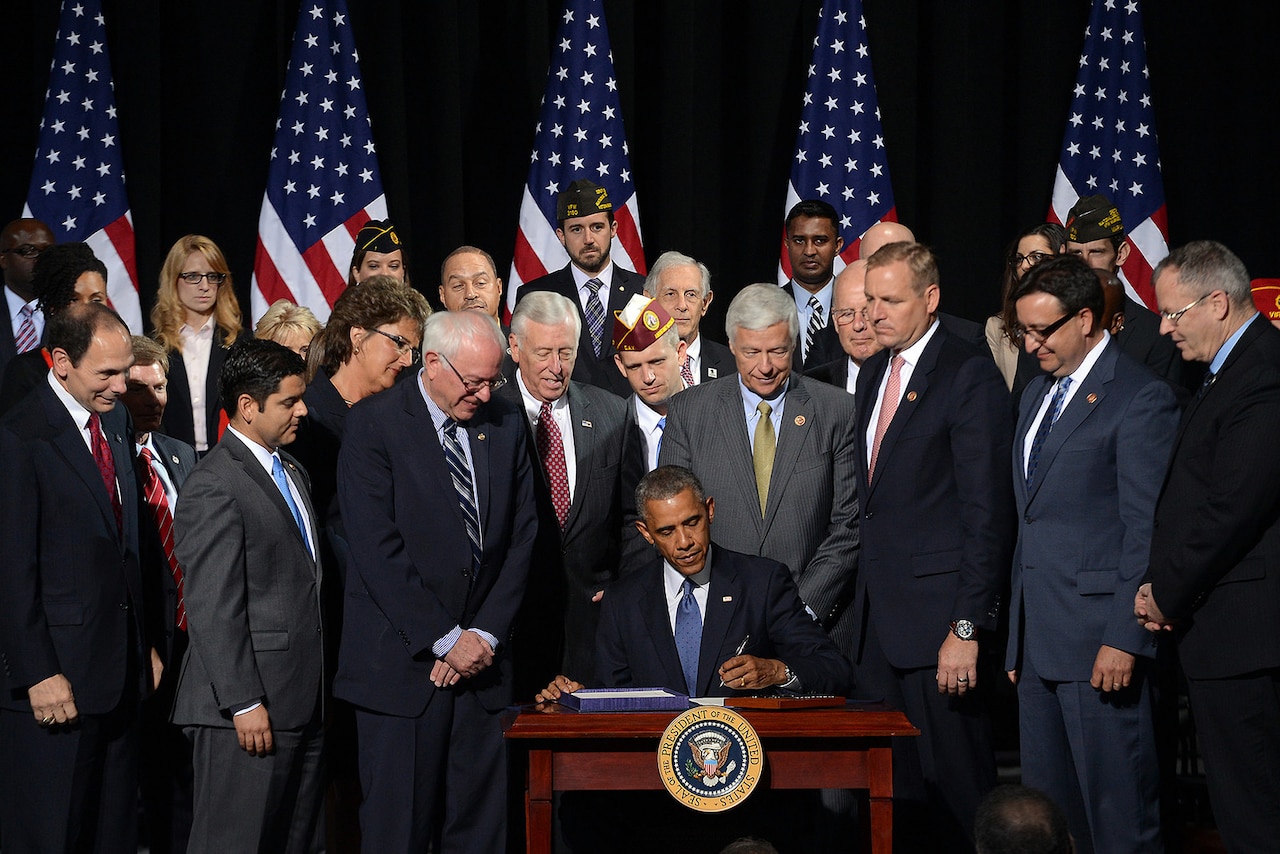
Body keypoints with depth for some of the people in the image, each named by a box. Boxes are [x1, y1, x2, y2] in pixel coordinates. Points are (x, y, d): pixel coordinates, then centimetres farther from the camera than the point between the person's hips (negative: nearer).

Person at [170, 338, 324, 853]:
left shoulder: (292, 472, 18)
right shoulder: (214, 487, -13)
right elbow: (213, 610, -17)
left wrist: (318, 688, 17)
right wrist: (244, 704, -19)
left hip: (303, 702, 9)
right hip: (248, 711, -9)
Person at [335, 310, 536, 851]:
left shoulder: (506, 424, 9)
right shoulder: (374, 425, -6)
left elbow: (521, 537, 9)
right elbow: (377, 551, -12)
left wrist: (486, 634, -2)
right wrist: (445, 639, -13)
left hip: (482, 661, 4)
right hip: (402, 662, -4)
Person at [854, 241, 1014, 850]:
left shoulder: (970, 376, -11)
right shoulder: (875, 372, 15)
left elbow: (988, 512, -15)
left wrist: (967, 626, -19)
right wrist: (863, 592, 10)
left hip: (936, 608, -8)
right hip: (877, 611, 8)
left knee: (955, 777, -2)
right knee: (897, 788, 10)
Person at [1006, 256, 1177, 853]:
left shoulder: (1142, 397, -9)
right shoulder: (1038, 394, 18)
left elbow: (1148, 530, -13)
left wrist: (1125, 640, -19)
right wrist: (1017, 641, 16)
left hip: (1101, 646, -8)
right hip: (1038, 642, 8)